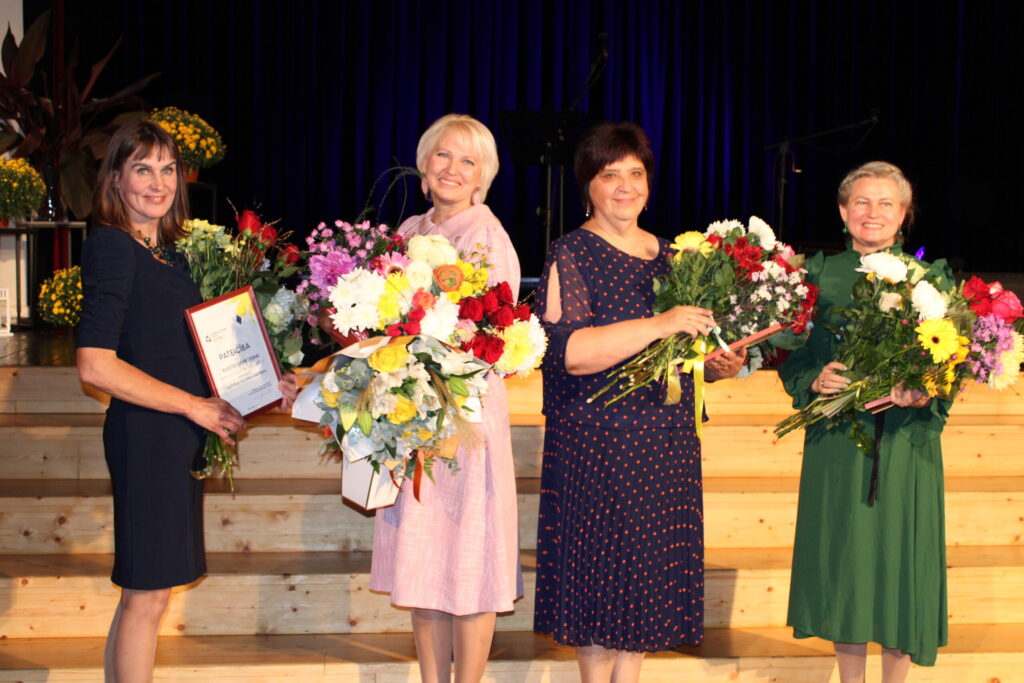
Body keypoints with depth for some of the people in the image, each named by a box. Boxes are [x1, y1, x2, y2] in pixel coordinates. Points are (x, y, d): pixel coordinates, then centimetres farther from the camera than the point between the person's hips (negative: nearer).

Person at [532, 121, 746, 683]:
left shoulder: (670, 256, 14)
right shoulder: (569, 257, -6)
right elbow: (569, 351, -20)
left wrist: (719, 363, 4)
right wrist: (661, 325, -24)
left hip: (667, 444, 6)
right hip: (596, 442, -6)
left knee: (651, 572, 8)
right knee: (600, 572, -2)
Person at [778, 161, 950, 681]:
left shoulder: (929, 278, 3)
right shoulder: (819, 274, 6)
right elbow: (791, 357, 6)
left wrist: (919, 394, -18)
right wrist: (815, 381, -14)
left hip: (905, 444, -1)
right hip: (836, 444, 1)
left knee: (899, 560, 2)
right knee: (843, 561, 5)